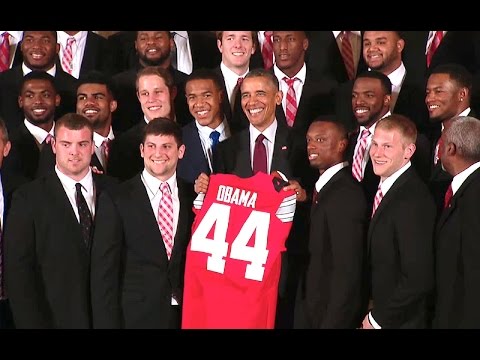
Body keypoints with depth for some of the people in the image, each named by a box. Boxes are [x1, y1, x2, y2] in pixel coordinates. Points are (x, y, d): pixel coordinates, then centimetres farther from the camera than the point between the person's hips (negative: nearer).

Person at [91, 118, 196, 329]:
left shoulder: (194, 198, 4)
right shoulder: (115, 201, -3)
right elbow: (103, 272, -5)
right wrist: (107, 323, -9)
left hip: (185, 316, 2)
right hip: (135, 317, -2)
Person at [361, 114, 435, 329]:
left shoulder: (413, 200, -23)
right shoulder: (385, 189, 5)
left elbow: (418, 279, -25)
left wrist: (377, 318, -15)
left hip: (401, 321, -8)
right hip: (377, 315, 8)